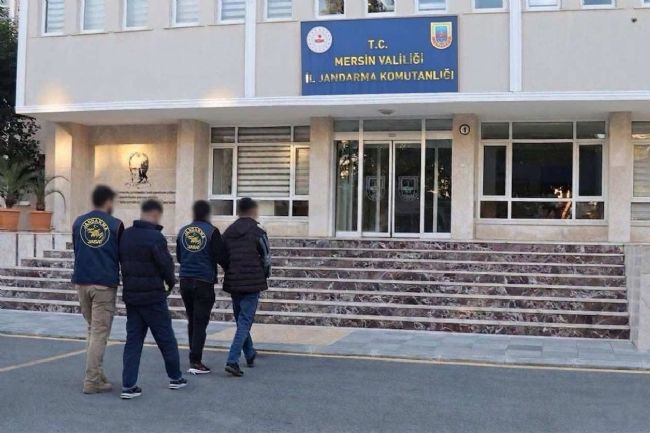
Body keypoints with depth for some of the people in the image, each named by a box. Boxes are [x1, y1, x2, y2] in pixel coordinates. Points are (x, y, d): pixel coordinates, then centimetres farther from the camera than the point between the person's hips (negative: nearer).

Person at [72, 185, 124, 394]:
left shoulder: (79, 222, 7)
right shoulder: (115, 224, -5)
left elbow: (76, 250, 15)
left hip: (82, 282, 5)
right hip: (105, 284, -5)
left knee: (92, 328, 18)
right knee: (100, 332, -1)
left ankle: (96, 375, 17)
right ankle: (92, 381, -1)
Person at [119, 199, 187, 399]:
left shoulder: (125, 235, 5)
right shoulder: (155, 237, -17)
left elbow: (121, 261, 11)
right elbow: (166, 264, -15)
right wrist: (171, 283, 5)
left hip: (131, 295, 6)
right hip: (153, 296, -6)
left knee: (133, 339, 9)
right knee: (166, 339, 9)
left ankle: (128, 385, 5)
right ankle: (175, 378, 22)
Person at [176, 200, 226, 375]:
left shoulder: (183, 231, 7)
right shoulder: (212, 231, -8)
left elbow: (178, 257, 14)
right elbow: (220, 257, -11)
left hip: (185, 281, 5)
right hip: (204, 282, -5)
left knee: (192, 321, 15)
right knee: (200, 322, -2)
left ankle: (194, 359, 19)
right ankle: (195, 362, -6)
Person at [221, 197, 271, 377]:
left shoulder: (227, 232, 7)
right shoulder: (258, 232, -8)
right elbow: (267, 259, -5)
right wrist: (263, 276, 12)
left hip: (233, 283, 5)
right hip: (252, 284, -5)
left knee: (241, 320, 19)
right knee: (245, 322, -4)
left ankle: (250, 355, 33)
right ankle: (232, 360, -14)